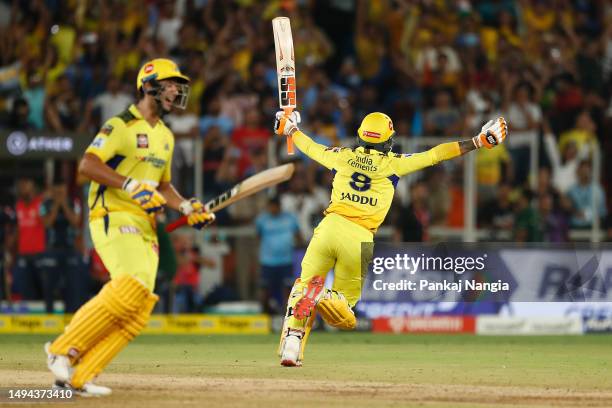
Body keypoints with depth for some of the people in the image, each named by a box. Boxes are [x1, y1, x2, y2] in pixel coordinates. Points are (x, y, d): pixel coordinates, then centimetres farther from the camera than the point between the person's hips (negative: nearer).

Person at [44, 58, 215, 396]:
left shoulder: (166, 136, 20)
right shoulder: (121, 125, -7)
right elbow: (87, 165, -18)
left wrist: (186, 207, 13)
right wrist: (131, 185, -26)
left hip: (144, 228, 8)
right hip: (113, 217, -8)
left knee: (138, 310, -5)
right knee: (131, 285, -28)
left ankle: (76, 376, -4)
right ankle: (64, 350, -18)